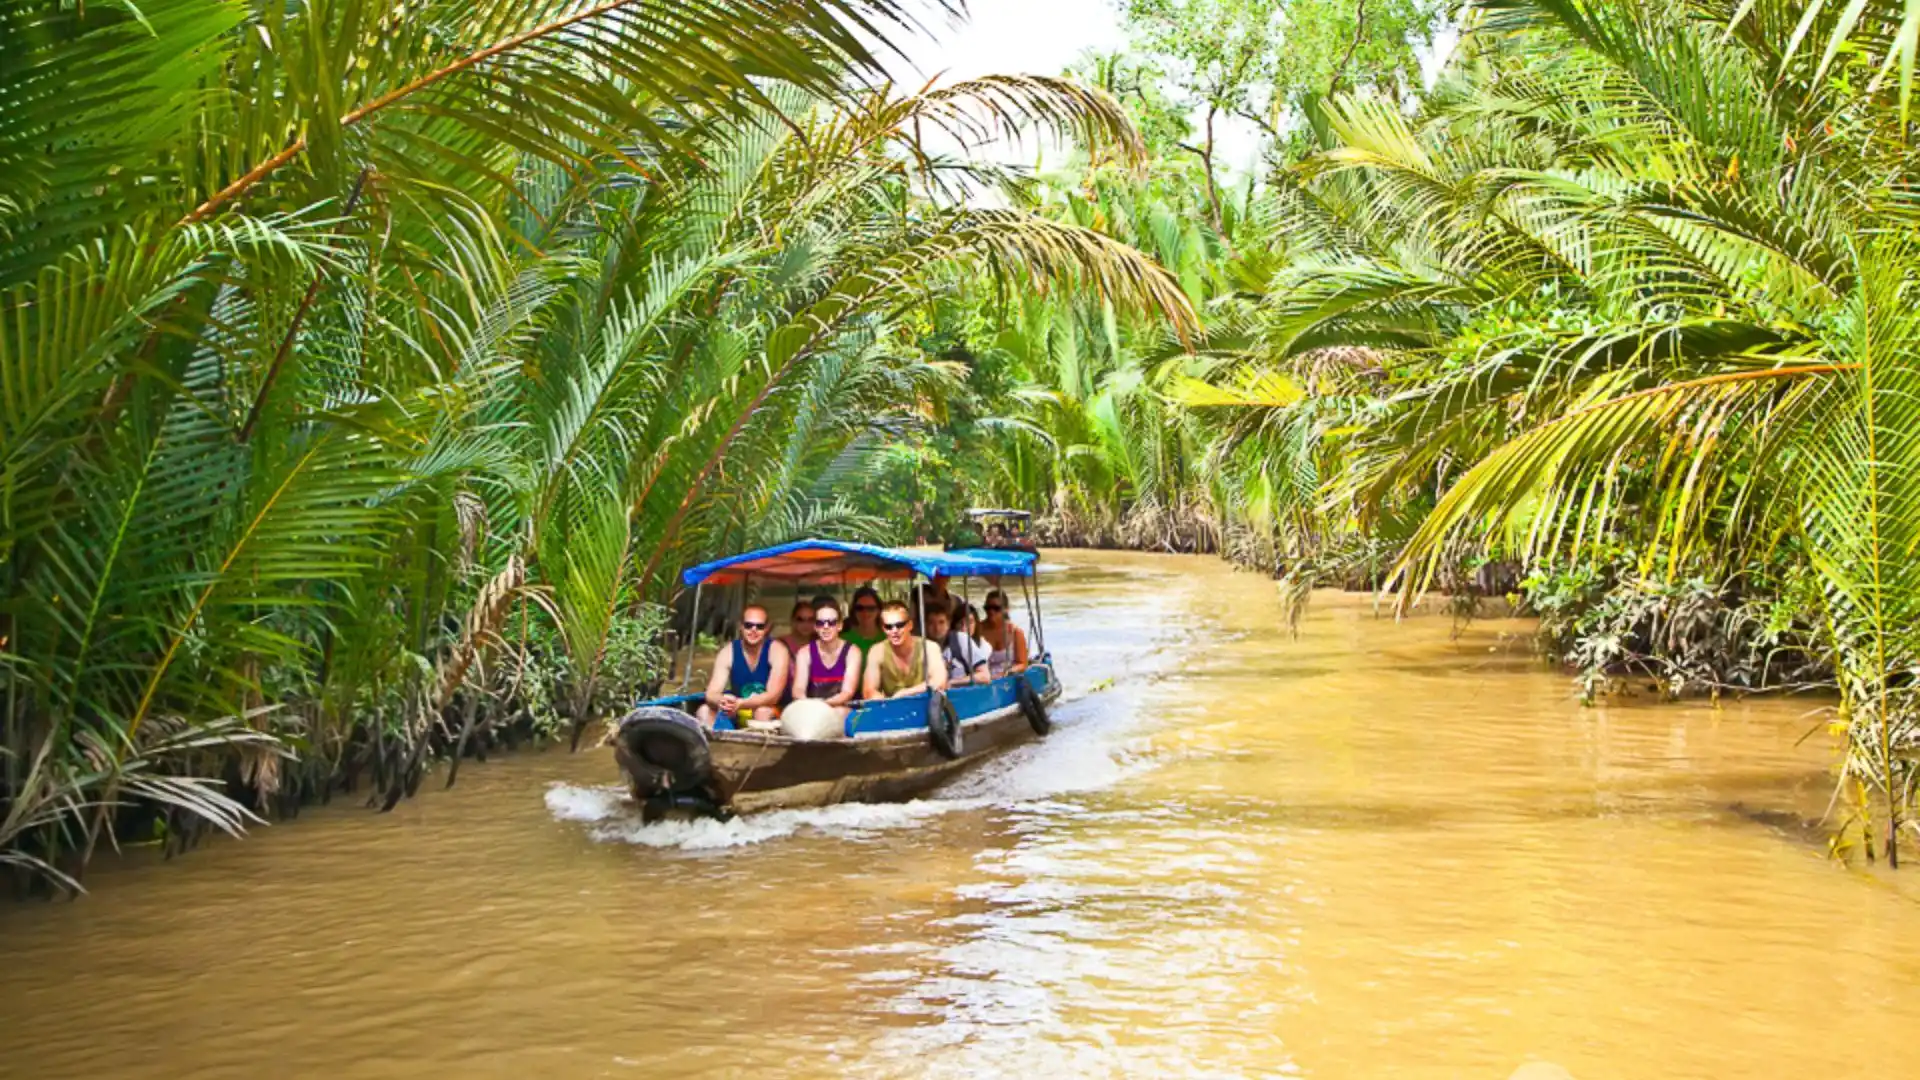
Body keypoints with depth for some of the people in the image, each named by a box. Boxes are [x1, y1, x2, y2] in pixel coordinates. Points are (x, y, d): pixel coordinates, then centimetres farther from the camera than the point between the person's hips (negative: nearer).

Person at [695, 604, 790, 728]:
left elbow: (773, 696, -26)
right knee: (705, 711, -19)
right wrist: (721, 701, -43)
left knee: (763, 711, -35)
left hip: (775, 718, -3)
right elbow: (711, 694, -16)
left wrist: (740, 703, -44)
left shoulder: (777, 651, -16)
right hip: (738, 715, 4)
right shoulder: (727, 653, -8)